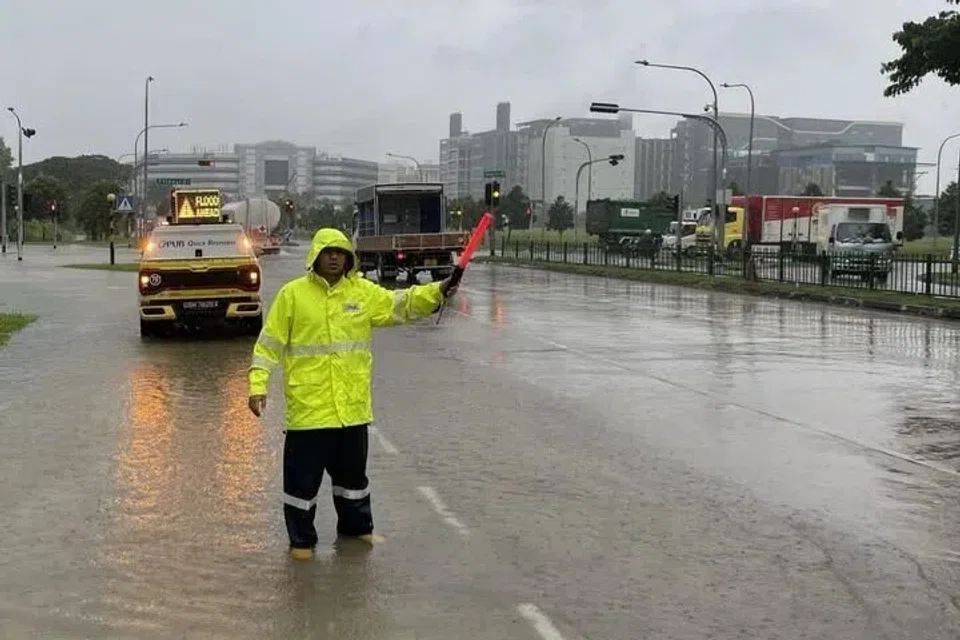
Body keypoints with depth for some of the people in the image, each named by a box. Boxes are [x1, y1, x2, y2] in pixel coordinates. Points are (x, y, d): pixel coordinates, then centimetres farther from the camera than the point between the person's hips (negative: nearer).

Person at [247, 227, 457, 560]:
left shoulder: (363, 291, 5)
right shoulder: (292, 294, -5)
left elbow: (400, 304, 3)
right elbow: (270, 344, -4)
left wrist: (436, 292, -12)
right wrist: (258, 384, -11)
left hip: (352, 406, 4)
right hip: (308, 406, -4)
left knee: (352, 472, 20)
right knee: (303, 477, 3)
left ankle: (356, 527, 38)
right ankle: (301, 539, 19)